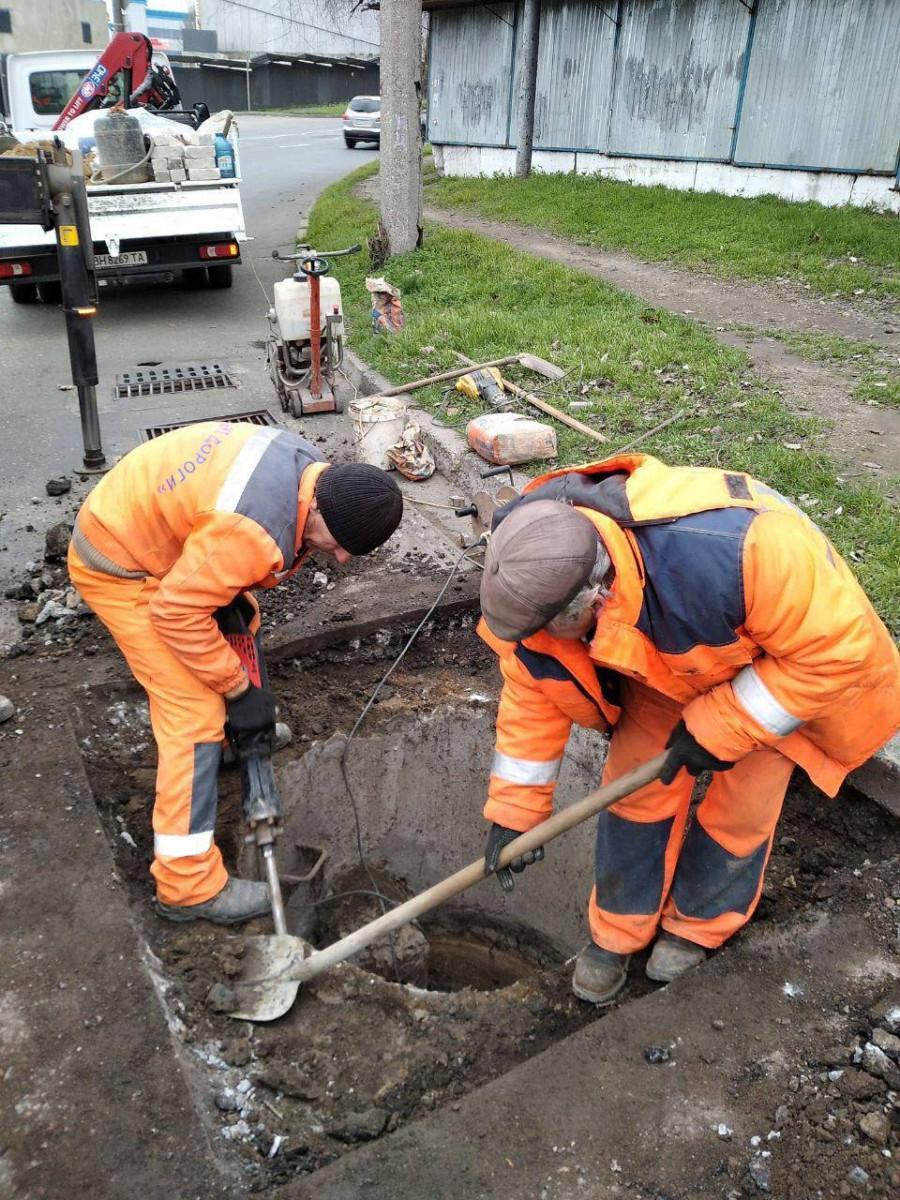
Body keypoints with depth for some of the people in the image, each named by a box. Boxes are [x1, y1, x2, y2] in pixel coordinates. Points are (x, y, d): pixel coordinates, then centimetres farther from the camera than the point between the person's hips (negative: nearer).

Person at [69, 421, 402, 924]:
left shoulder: (307, 466, -9)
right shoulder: (255, 534, -38)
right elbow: (178, 613, -28)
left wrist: (237, 595, 5)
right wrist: (240, 690, -18)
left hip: (139, 521, 10)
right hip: (118, 568, -10)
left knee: (239, 621, 29)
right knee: (196, 713, -13)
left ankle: (237, 735, 54)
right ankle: (189, 885, -5)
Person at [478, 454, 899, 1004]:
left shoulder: (735, 554, -48)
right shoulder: (540, 570, -29)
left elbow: (835, 647, -32)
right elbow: (532, 694, -14)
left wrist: (718, 729, -28)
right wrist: (514, 811, -9)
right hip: (662, 656, 4)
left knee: (739, 807, 4)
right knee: (636, 787, 2)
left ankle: (697, 924, 35)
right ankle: (618, 931, 28)